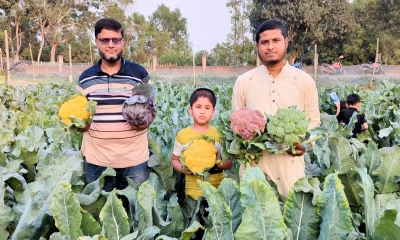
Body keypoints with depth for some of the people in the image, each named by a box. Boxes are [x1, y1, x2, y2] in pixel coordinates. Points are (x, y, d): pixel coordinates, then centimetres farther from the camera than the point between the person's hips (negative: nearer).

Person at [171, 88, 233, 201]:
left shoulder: (219, 134, -2)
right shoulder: (182, 135, -5)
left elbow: (229, 162, 2)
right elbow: (175, 160, 6)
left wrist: (216, 164, -18)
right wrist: (183, 169, -14)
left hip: (218, 187, 1)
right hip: (194, 190, -1)